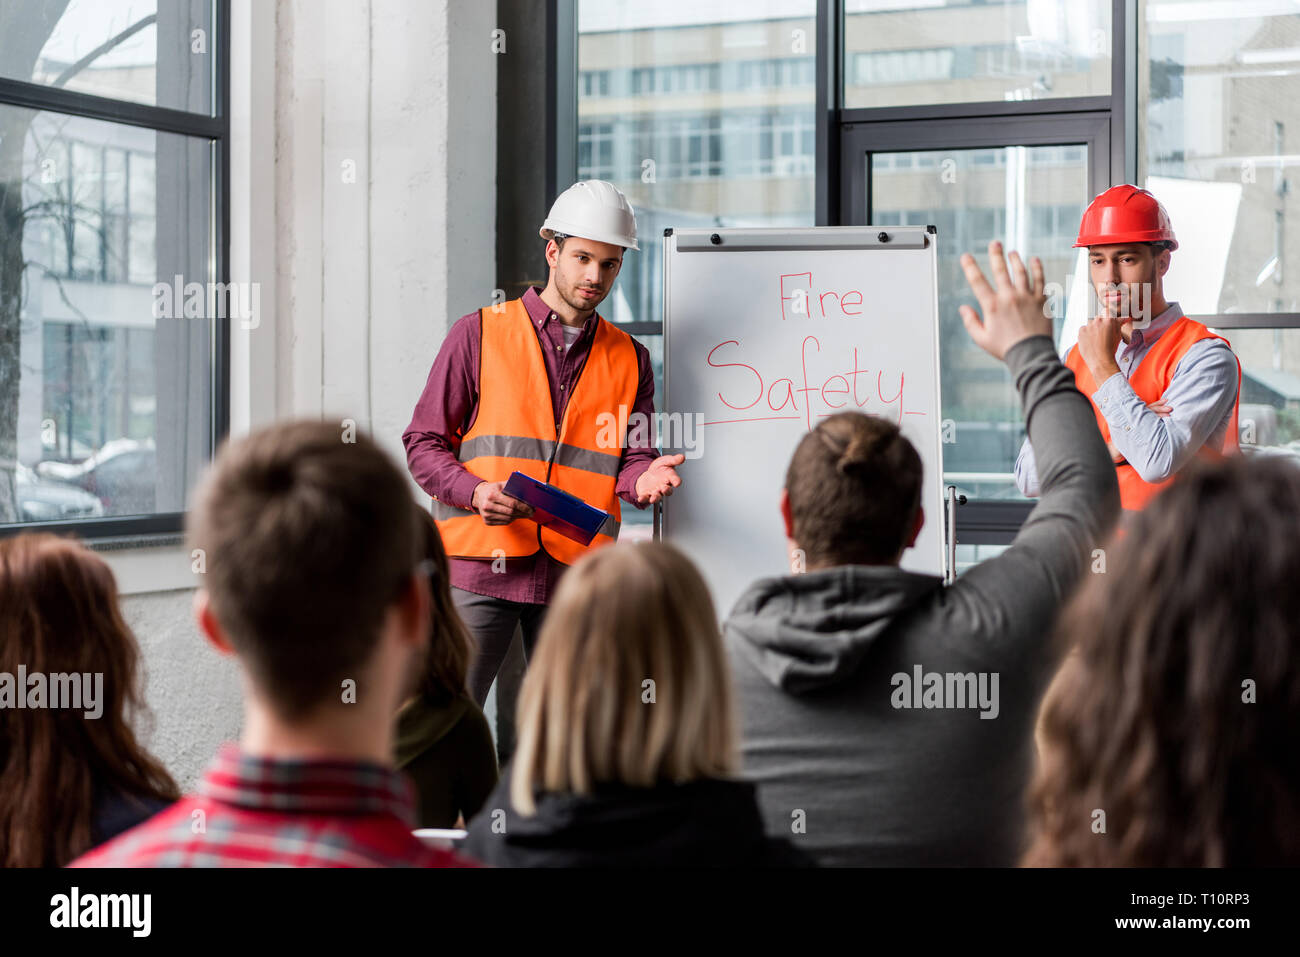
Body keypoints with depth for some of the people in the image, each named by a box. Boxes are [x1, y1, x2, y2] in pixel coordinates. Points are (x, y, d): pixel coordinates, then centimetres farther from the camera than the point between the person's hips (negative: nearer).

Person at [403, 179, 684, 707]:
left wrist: (642, 479, -11)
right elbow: (423, 441, 5)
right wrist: (476, 491, -14)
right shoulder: (480, 333, 5)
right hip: (480, 563, -3)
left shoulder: (630, 358, 15)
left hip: (577, 575, 3)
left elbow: (632, 456, 13)